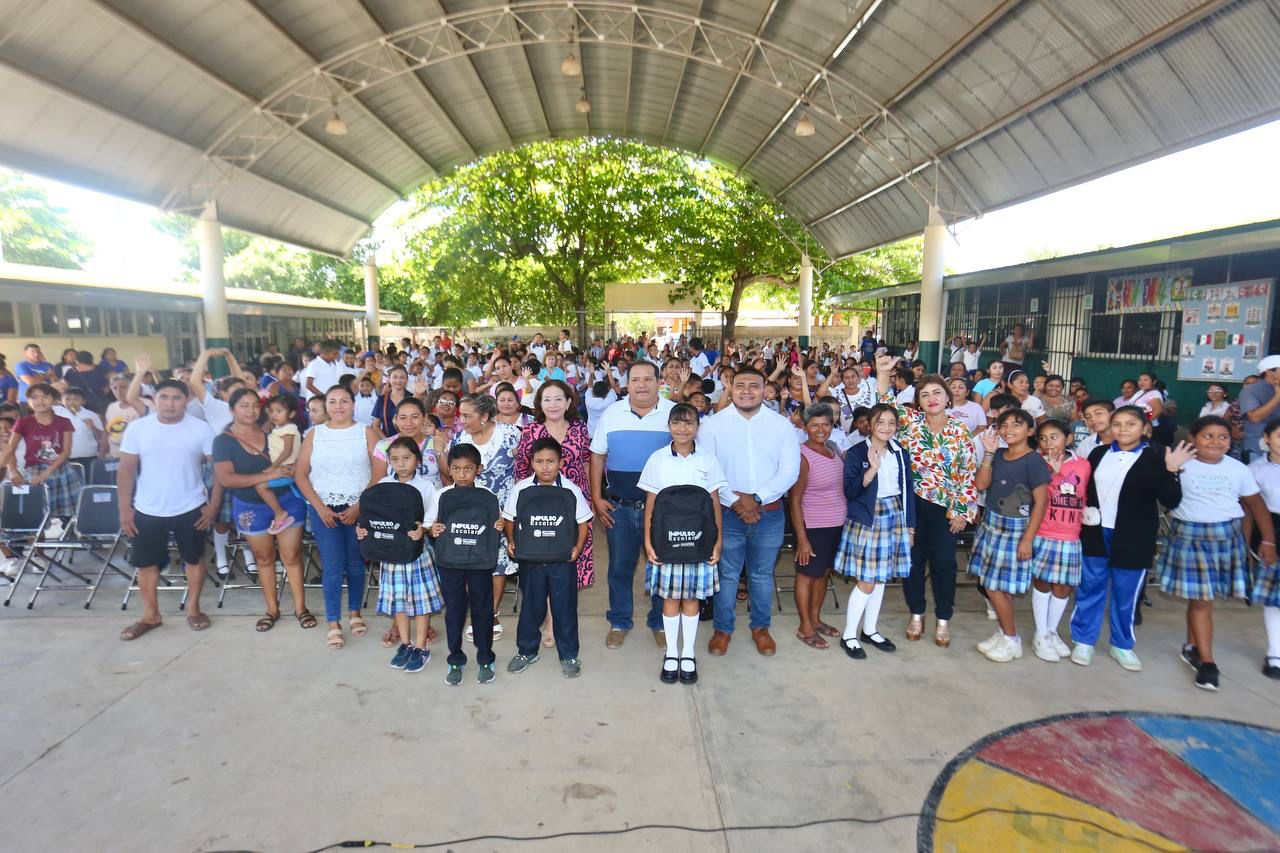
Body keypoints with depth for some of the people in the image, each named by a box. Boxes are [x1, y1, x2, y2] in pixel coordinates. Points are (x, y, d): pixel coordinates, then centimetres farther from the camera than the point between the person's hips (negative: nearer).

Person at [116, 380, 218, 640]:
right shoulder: (137, 428, -4)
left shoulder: (200, 428, -8)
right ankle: (151, 615, 28)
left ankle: (193, 608, 28)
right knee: (145, 562, 12)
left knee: (194, 558, 11)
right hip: (147, 510, 2)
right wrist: (125, 508, -3)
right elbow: (126, 469, 0)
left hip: (190, 509, -2)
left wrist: (214, 503, -9)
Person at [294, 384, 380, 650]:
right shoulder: (314, 434, 7)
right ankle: (333, 623, 6)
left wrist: (359, 505, -11)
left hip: (359, 508, -1)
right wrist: (320, 507, -5)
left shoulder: (366, 432, 1)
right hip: (323, 508, 1)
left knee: (355, 563, 8)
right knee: (332, 565, -2)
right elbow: (300, 474, 4)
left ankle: (355, 613, 25)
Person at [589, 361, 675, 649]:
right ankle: (619, 622, 30)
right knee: (620, 566, 13)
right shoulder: (612, 414, 2)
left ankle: (660, 622, 31)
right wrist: (596, 498, 2)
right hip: (619, 506, 1)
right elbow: (597, 456, 6)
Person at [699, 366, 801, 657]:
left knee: (762, 574, 15)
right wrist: (735, 501, -16)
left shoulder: (782, 425, 0)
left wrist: (757, 498, -15)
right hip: (727, 513, -1)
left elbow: (790, 471, -6)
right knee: (726, 574, 10)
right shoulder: (712, 424, -4)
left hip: (769, 513, 1)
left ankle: (761, 627, 33)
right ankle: (723, 628, 28)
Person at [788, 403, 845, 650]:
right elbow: (794, 500, -16)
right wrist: (802, 538, -18)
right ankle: (805, 627, 20)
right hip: (812, 525, -7)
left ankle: (815, 619, 34)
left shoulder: (833, 449, 5)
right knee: (808, 574, 6)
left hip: (836, 523, 7)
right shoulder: (802, 455, -16)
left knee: (824, 572, 17)